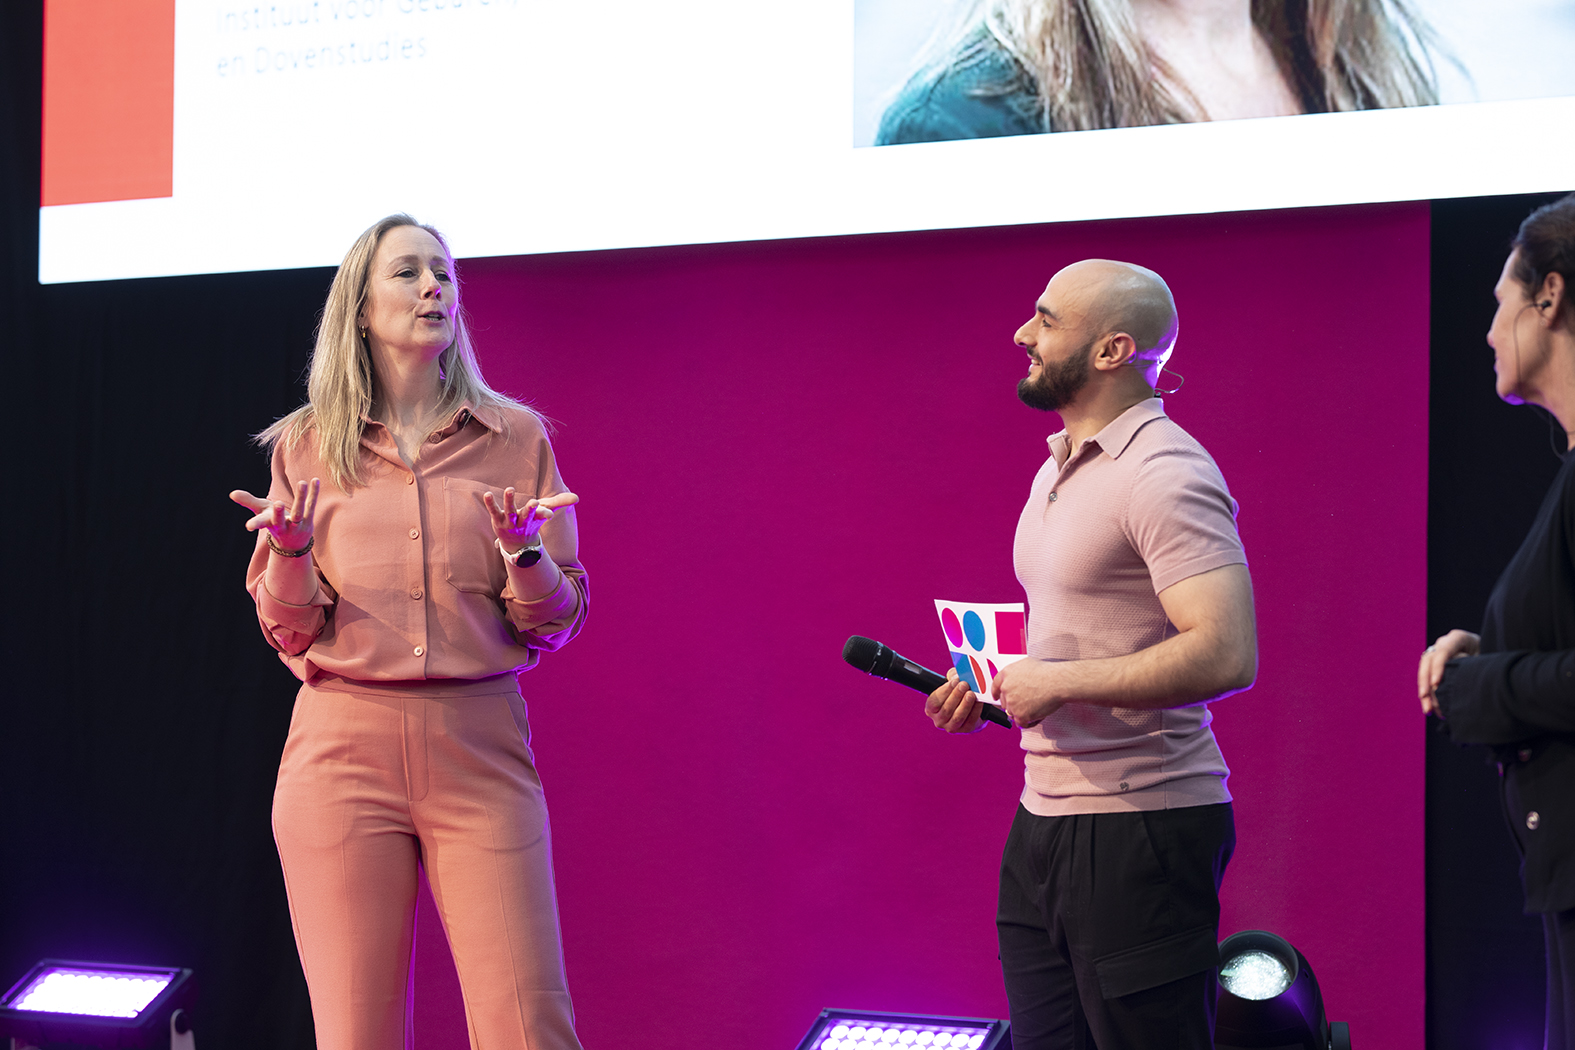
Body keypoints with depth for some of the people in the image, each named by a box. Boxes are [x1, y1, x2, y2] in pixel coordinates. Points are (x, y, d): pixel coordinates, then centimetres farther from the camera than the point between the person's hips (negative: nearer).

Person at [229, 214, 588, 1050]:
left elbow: (556, 623, 7)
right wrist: (290, 551, -10)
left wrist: (524, 554, -13)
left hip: (480, 754, 0)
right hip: (344, 752, 0)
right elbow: (288, 633, 9)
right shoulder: (308, 444, 9)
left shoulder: (515, 437, 8)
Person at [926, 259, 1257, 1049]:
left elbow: (1225, 655, -26)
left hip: (1140, 827, -10)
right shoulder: (1060, 468, 16)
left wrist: (1058, 684, -19)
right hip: (1045, 824, 10)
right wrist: (989, 690, 11)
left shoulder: (1163, 474, -15)